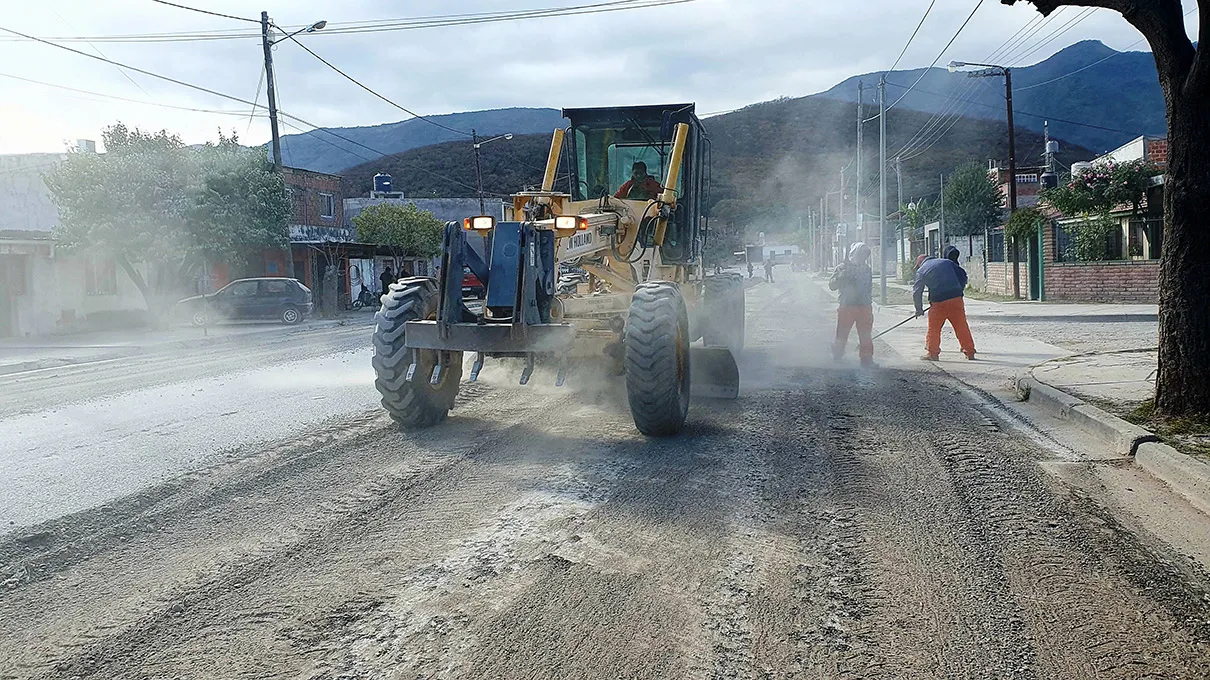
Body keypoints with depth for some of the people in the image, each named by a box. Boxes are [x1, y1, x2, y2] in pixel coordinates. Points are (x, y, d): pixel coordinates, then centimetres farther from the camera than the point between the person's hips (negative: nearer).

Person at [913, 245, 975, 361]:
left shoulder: (921, 271, 10)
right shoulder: (947, 262, 16)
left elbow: (916, 291, 9)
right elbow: (963, 275, 14)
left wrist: (919, 309, 17)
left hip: (938, 302, -3)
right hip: (956, 299, 3)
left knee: (934, 328, 11)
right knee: (962, 327, 9)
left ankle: (932, 353, 13)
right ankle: (969, 352, 13)